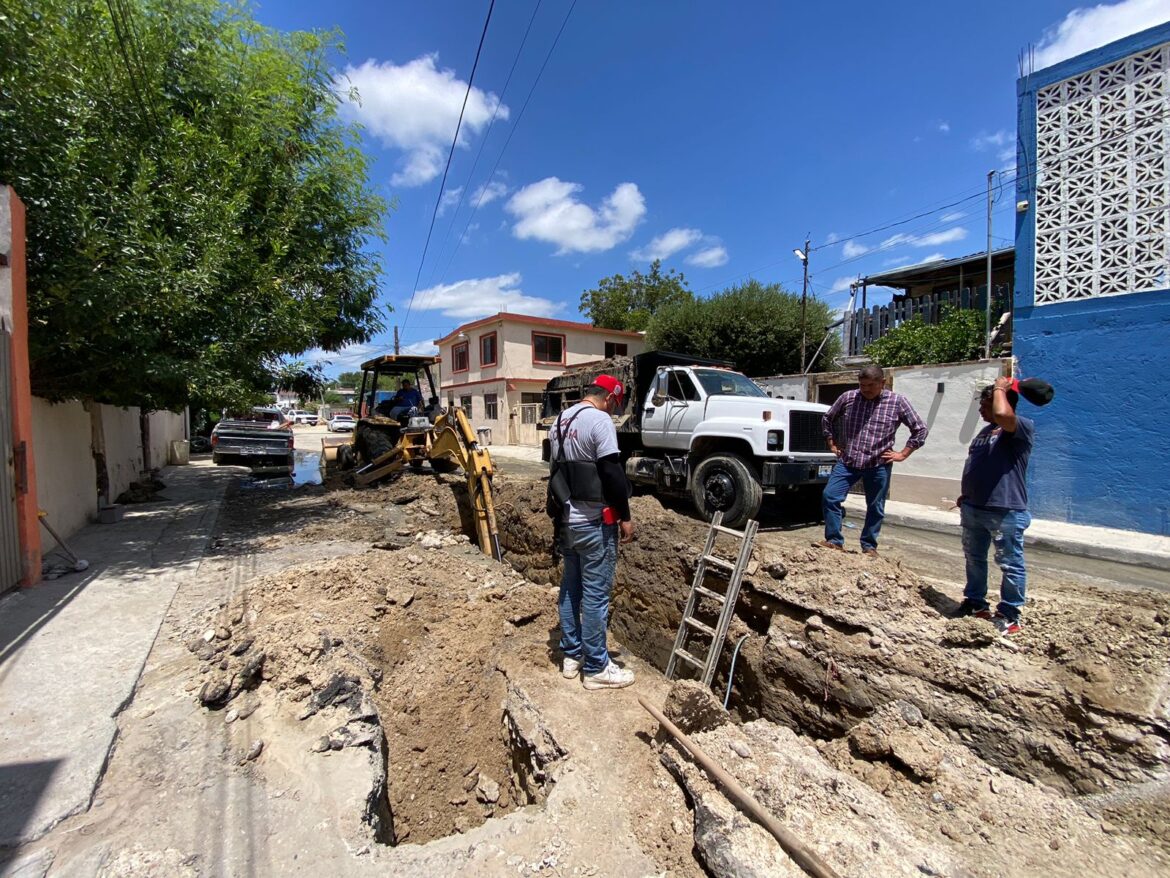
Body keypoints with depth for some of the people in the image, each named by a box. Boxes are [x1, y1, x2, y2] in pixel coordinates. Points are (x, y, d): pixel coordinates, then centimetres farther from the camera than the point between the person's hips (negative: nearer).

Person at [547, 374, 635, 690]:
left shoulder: (560, 421, 13)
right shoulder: (599, 419, -14)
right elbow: (612, 472, -19)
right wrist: (624, 517, -11)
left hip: (566, 520, 9)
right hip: (593, 522, -9)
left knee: (570, 587, 16)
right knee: (596, 593, 1)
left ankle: (571, 656, 28)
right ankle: (596, 667, 13)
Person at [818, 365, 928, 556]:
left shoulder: (898, 402, -2)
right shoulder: (848, 397, 1)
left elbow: (920, 429, 5)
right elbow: (827, 419, 16)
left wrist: (902, 454, 0)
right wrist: (832, 444, 11)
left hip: (879, 465, -1)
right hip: (847, 461, 1)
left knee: (875, 507, 8)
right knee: (830, 496, -9)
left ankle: (869, 546, 25)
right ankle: (834, 541, 4)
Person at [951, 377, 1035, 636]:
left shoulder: (1023, 428, -10)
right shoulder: (986, 430, 16)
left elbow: (1002, 414, -33)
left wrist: (1000, 388, -15)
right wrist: (966, 494, 20)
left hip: (1006, 511, -9)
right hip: (973, 509, 9)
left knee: (1010, 564, 4)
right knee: (974, 558, 18)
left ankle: (1009, 614, 16)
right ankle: (975, 602, 32)